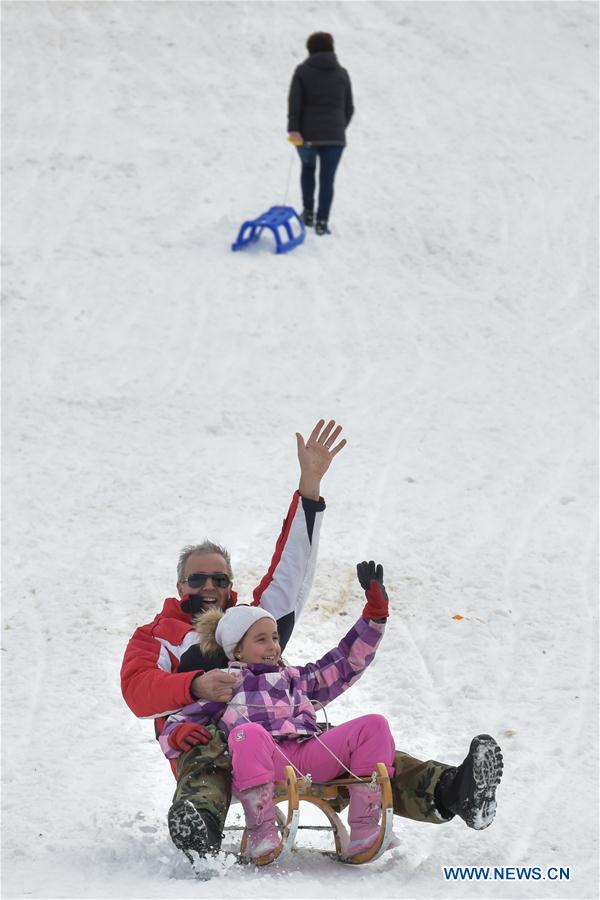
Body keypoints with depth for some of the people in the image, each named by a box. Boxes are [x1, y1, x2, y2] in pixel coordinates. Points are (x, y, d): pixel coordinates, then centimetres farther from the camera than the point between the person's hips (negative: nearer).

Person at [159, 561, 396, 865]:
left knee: (374, 725, -15)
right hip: (261, 761, -4)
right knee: (248, 733, -40)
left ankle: (364, 833, -25)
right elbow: (172, 728, 19)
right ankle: (261, 837, -36)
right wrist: (179, 734, -6)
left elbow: (348, 660, 37)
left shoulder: (296, 678, 36)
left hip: (309, 755, 4)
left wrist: (375, 611, 28)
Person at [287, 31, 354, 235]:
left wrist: (293, 129, -17)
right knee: (327, 178, 4)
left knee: (308, 167, 25)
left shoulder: (303, 71, 1)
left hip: (307, 134, 0)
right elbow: (349, 108, 11)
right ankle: (322, 222, -6)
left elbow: (294, 101, -12)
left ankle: (308, 212, 23)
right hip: (334, 135, 0)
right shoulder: (342, 74, 8)